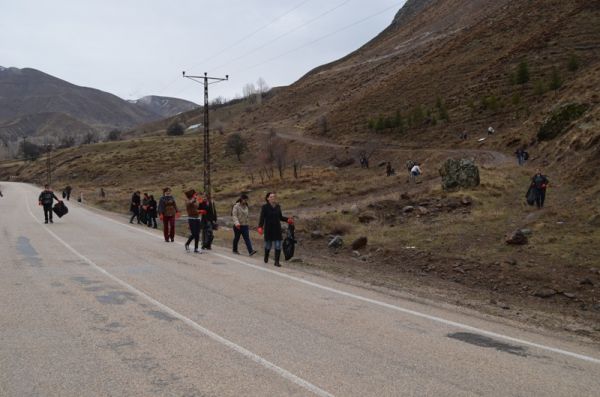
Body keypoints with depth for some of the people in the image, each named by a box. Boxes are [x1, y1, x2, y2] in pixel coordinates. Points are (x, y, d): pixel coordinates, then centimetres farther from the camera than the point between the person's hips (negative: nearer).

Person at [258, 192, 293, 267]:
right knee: (268, 245, 9)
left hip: (277, 229, 3)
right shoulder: (265, 207, -8)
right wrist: (260, 227, -24)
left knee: (278, 246, -4)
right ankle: (266, 257, 38)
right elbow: (262, 218, -12)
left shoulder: (278, 207, 5)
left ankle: (277, 261, 3)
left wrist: (288, 220, 0)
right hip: (268, 229, -3)